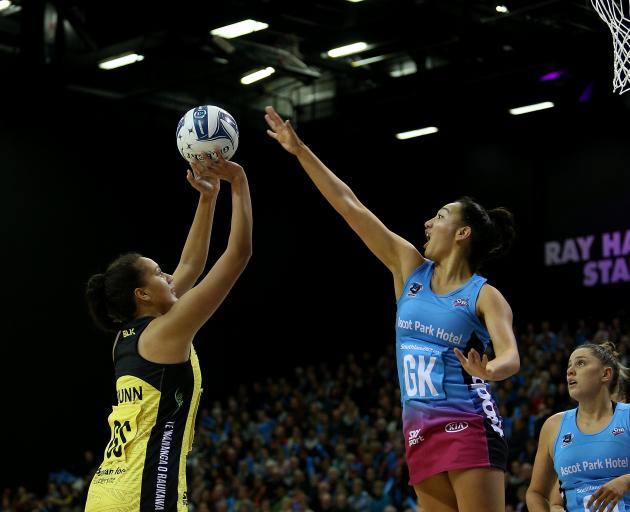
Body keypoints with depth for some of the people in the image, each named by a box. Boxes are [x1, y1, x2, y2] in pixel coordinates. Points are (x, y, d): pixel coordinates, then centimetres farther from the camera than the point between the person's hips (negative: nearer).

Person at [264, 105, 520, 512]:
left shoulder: (485, 296, -4)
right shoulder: (410, 268, 10)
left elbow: (511, 357, -18)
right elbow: (348, 205, 9)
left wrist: (489, 370, -42)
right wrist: (301, 151, 9)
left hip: (469, 428, -5)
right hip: (420, 430, 6)